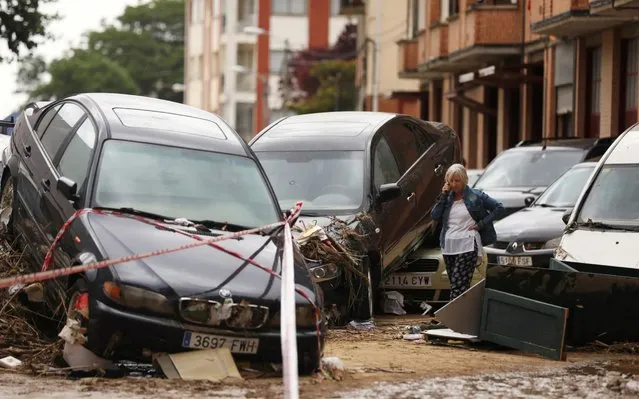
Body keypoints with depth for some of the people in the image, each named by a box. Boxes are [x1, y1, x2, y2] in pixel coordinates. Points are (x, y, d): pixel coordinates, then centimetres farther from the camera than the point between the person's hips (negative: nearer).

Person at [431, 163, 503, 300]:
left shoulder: (476, 196, 0)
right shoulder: (447, 197, 12)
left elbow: (499, 207, 2)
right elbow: (435, 215, 2)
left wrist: (481, 224, -4)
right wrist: (443, 195, -2)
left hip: (467, 246, -6)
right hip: (448, 246, 6)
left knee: (458, 285, -16)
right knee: (454, 283, 7)